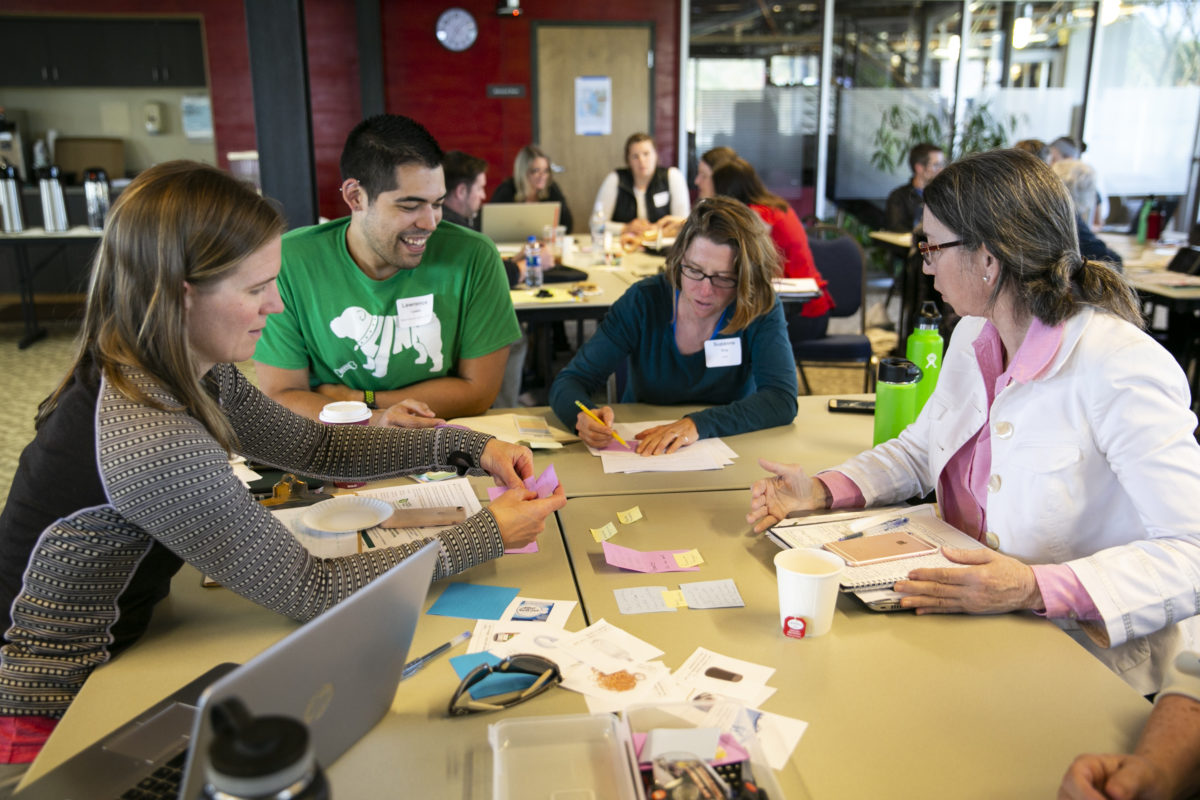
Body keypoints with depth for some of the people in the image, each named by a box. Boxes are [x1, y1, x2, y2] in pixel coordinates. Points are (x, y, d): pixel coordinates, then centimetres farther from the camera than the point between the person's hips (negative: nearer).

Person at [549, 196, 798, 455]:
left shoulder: (761, 309, -12)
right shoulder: (644, 301, -12)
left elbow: (782, 400, -22)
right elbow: (569, 381, -11)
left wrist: (699, 424, -36)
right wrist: (583, 416, -35)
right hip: (639, 459, 1)